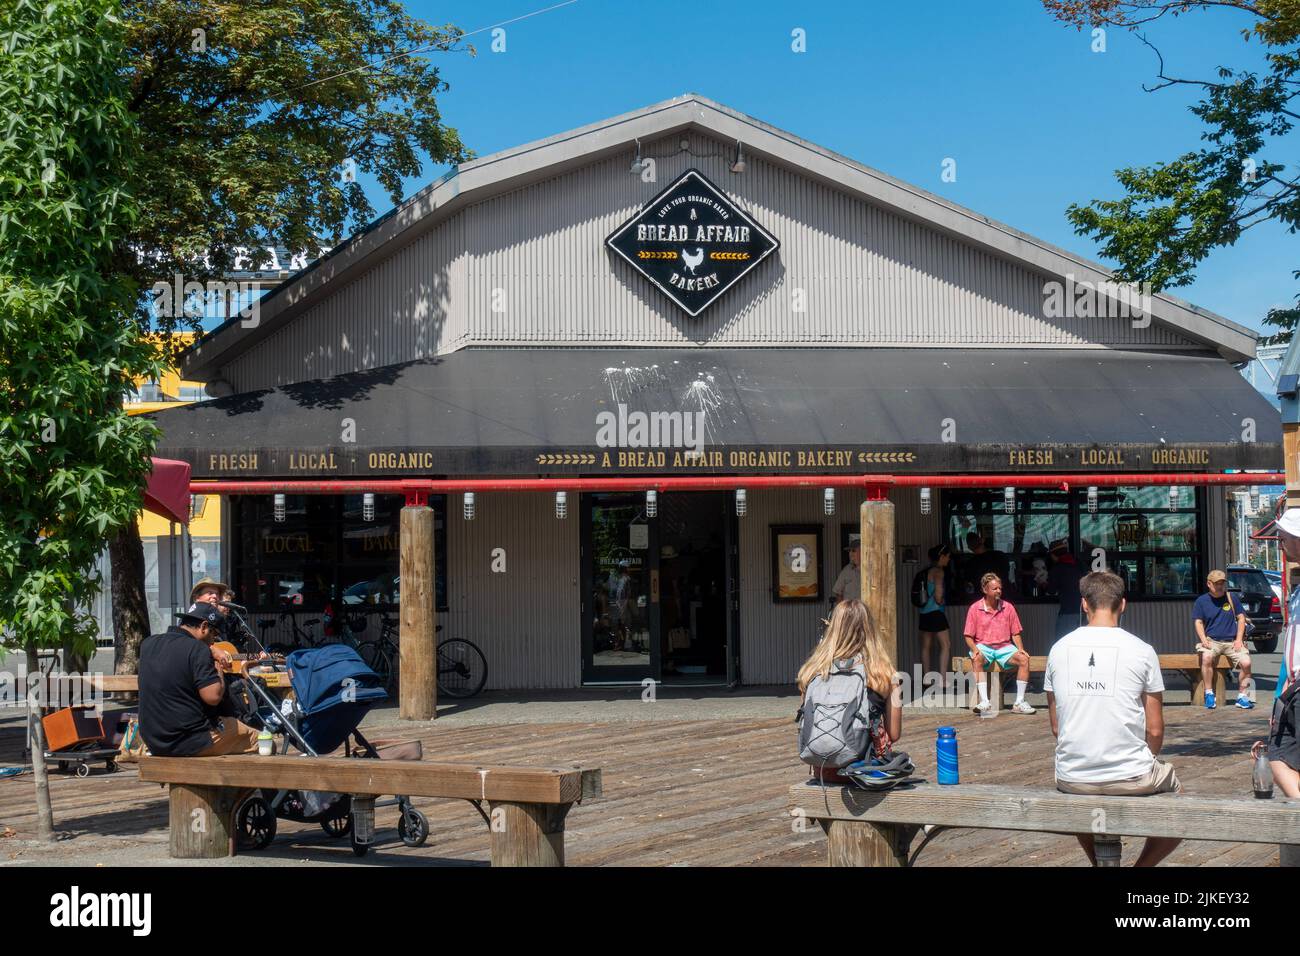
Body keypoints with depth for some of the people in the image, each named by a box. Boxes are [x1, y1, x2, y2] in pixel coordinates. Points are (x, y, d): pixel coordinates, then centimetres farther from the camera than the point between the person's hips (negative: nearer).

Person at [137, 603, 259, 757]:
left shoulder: (148, 644, 7)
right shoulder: (197, 649, -17)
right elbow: (213, 696, -22)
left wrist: (211, 651, 20)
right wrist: (219, 669, -4)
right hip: (191, 744, -8)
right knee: (253, 737, 11)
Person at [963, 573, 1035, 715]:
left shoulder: (1008, 607, 6)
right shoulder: (975, 609, -1)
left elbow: (1015, 633, 11)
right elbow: (968, 636, 0)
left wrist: (1020, 649, -7)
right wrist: (975, 650, -18)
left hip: (1004, 647, 2)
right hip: (983, 647, -2)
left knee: (1024, 659, -25)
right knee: (977, 659, -36)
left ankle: (1019, 702, -22)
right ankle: (985, 702, -38)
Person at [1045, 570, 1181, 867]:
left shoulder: (1059, 649, 2)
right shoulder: (1141, 651, -6)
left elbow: (1056, 727, 7)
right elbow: (1155, 730, -2)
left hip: (1072, 777, 3)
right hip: (1131, 778, -3)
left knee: (1079, 799, 38)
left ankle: (1098, 862, 23)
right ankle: (1142, 865, 9)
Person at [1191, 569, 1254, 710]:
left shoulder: (1231, 597, 9)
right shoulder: (1201, 601, 6)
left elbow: (1241, 618, 11)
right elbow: (1198, 622, 4)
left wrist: (1239, 639, -1)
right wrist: (1204, 640, -13)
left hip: (1232, 641, 2)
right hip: (1212, 640, -1)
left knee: (1246, 662, -23)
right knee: (1207, 657, -34)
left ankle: (1242, 696, -5)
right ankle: (1209, 694, -22)